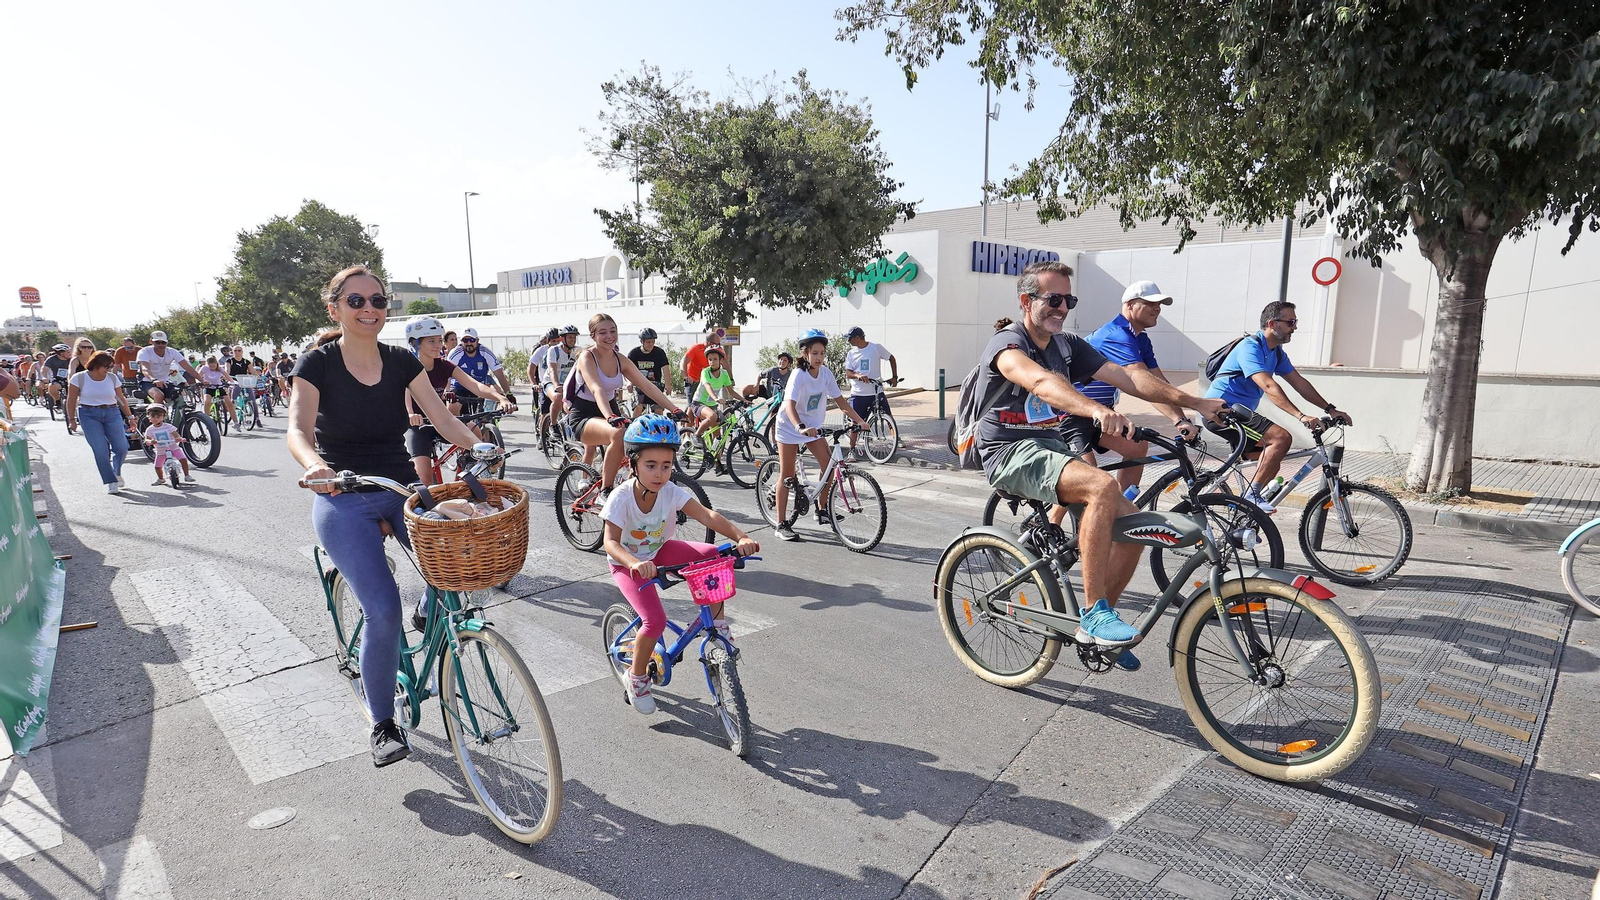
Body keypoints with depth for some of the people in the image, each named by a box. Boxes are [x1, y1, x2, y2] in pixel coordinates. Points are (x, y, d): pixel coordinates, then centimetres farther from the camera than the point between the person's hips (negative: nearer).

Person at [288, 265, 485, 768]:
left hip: (401, 490, 4)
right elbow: (298, 430, -21)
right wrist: (314, 464, -43)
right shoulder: (319, 364, -8)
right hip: (344, 502, -4)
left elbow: (440, 417, -4)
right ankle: (382, 725, 5)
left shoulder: (401, 362, 3)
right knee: (383, 610, -15)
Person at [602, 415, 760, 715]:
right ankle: (637, 677, 6)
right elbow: (610, 542, -35)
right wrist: (635, 564, -57)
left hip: (659, 550, 3)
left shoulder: (672, 492, -21)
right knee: (655, 621, -23)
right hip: (627, 563, -3)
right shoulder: (621, 497, -28)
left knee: (717, 557, -22)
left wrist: (740, 537, -49)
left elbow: (707, 516, -32)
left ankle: (716, 620, -2)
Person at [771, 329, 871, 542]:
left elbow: (839, 400, -4)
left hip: (813, 425, 5)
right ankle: (781, 525, 4)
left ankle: (821, 509, 11)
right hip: (790, 426, -5)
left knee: (828, 465, -9)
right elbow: (790, 405, -37)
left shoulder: (825, 373, -8)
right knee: (787, 475, -2)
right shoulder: (799, 374, -25)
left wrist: (859, 421, -12)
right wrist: (801, 427, -54)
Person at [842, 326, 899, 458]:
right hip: (858, 394, 1)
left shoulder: (876, 348, -3)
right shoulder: (851, 353, 3)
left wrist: (894, 377, 2)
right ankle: (852, 449, 13)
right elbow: (848, 373, -3)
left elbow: (891, 358, 9)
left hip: (876, 392, -1)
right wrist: (858, 375, -25)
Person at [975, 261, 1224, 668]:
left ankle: (1097, 623, 11)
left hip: (1055, 449, 7)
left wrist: (1196, 402, -9)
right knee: (1102, 485, -31)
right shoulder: (1007, 342, -11)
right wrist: (1097, 411, -50)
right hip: (1013, 452, -7)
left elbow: (1128, 377, 2)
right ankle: (1094, 613, -23)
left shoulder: (1069, 346, 11)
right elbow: (1041, 382, -33)